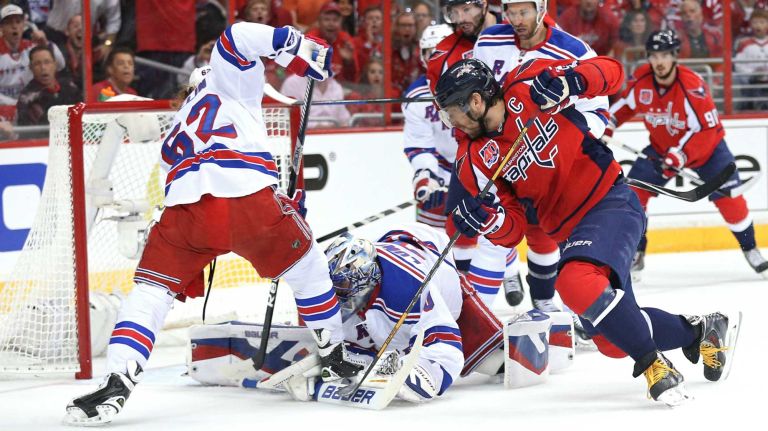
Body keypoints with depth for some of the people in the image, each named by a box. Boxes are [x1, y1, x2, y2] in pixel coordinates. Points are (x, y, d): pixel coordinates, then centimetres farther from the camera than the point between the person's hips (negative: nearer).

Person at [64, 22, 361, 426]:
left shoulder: (174, 138, 40)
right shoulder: (226, 82, 26)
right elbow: (239, 36, 8)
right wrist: (299, 46, 10)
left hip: (187, 206, 3)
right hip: (249, 199, -3)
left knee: (151, 289, 13)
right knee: (306, 265, 23)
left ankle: (116, 384, -7)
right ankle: (335, 361, 30)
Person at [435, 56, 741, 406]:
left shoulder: (527, 86, -12)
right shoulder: (473, 160, -1)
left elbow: (610, 71, -8)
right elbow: (512, 231, 0)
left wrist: (569, 80, -27)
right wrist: (489, 218, -23)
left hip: (611, 202, -7)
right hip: (568, 231, 7)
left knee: (576, 283, -33)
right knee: (612, 340, 8)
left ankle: (652, 364, -20)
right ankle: (701, 331, 29)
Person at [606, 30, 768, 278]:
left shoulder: (692, 86, -32)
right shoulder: (641, 80, -16)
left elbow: (707, 130, -31)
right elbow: (626, 104, 6)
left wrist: (680, 155, -38)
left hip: (705, 146, -4)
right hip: (661, 146, 4)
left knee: (728, 197, -14)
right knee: (634, 190, -11)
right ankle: (635, 253, 0)